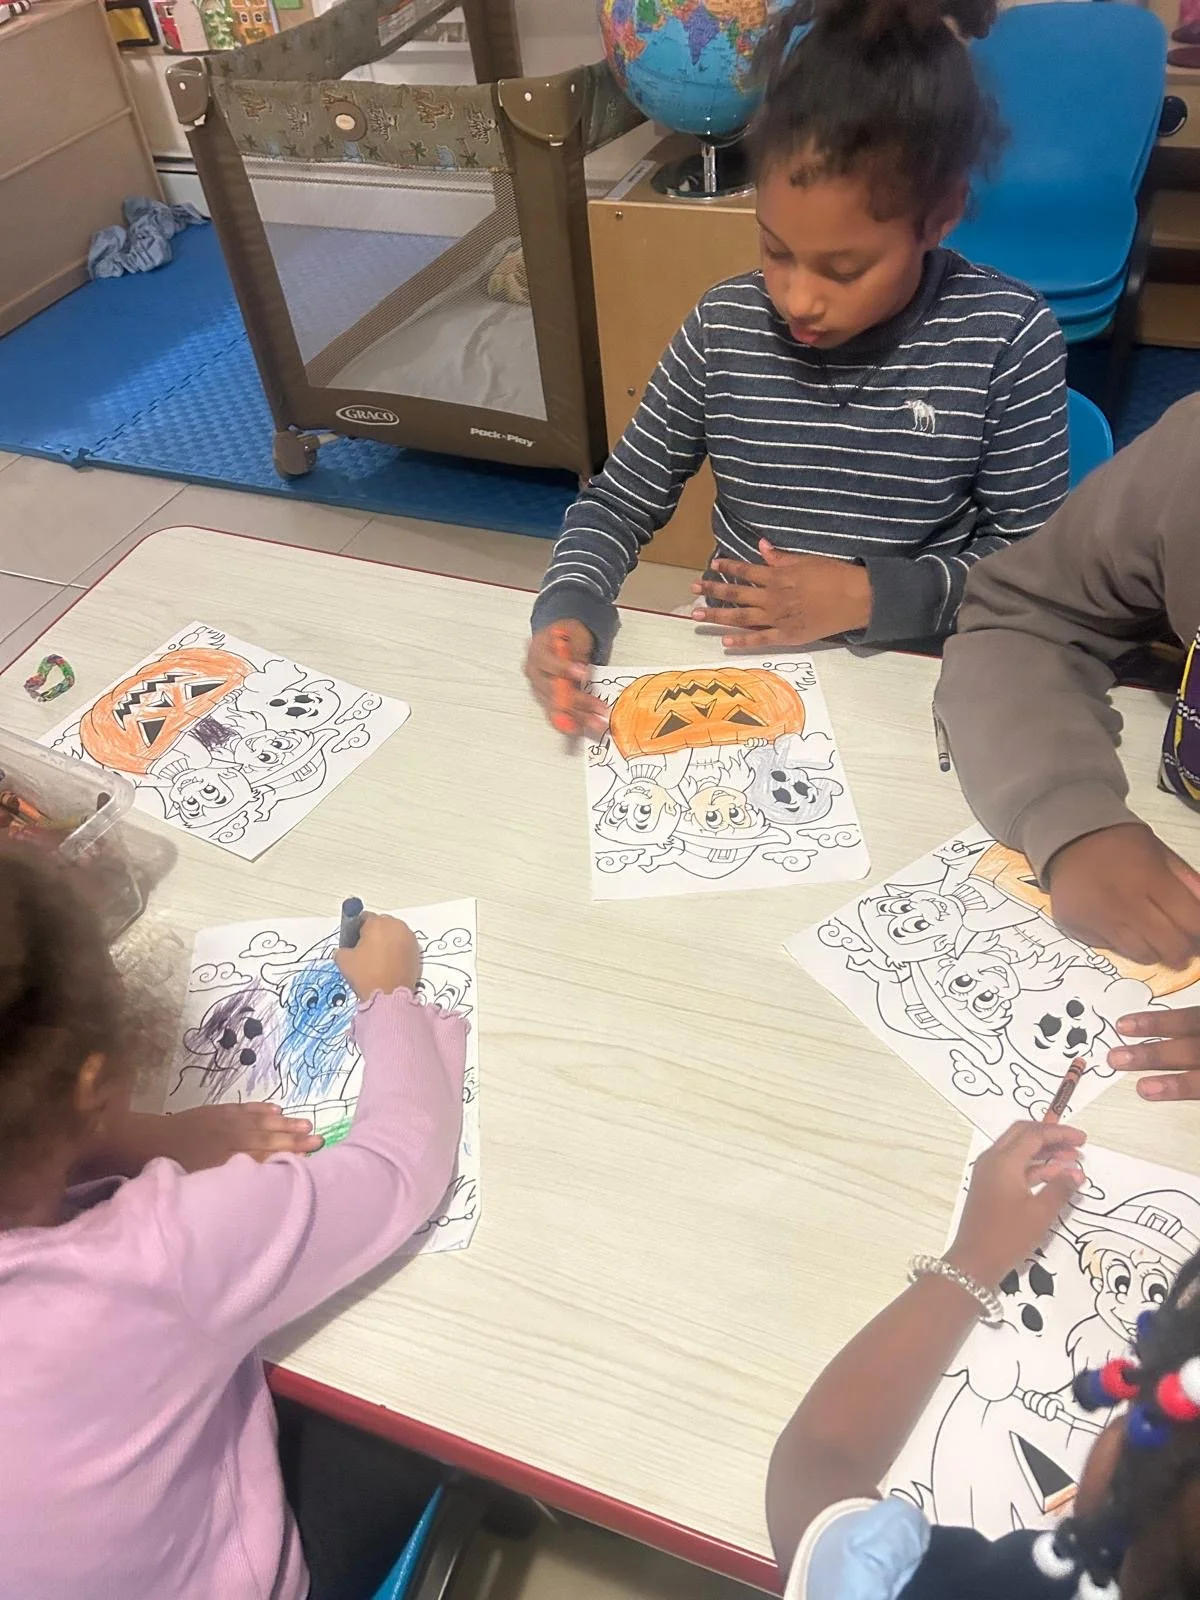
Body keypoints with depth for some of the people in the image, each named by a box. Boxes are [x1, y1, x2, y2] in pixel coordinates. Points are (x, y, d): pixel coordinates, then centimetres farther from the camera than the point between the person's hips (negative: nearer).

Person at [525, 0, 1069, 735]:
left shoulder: (1007, 337, -9)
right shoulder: (724, 328, -5)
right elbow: (617, 504, 3)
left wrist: (870, 595, -16)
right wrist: (569, 610, -15)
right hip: (738, 662, 2)